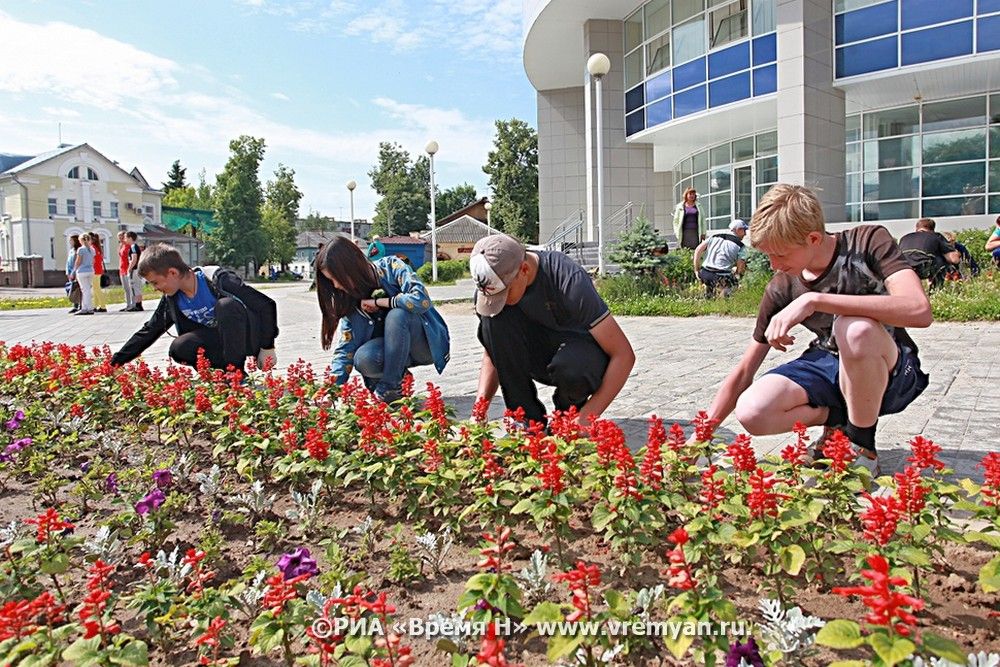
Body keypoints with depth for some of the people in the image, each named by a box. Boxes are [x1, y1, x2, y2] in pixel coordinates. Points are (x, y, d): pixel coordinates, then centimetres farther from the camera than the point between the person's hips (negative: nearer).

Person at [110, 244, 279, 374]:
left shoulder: (218, 279, -23)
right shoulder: (172, 299, -1)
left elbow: (265, 305, -22)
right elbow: (149, 331, 10)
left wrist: (267, 347, -18)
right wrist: (115, 362, 7)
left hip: (251, 335, -6)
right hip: (222, 338, 6)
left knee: (226, 305, -34)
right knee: (179, 349, -20)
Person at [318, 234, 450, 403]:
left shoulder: (391, 267, -17)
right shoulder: (348, 301, -3)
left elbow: (421, 300, -33)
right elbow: (346, 349, -5)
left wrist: (378, 302, -21)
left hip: (429, 343, -4)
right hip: (398, 350, 4)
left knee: (397, 315, -33)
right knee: (363, 359, -29)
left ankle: (391, 386, -18)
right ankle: (398, 374, 3)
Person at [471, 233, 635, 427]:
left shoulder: (569, 280, -29)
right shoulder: (489, 286, -15)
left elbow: (624, 355, -26)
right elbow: (492, 352, 0)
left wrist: (587, 416, -31)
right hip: (539, 359, 4)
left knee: (571, 368, -40)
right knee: (494, 318, -25)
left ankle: (571, 411, -2)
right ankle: (528, 418, -13)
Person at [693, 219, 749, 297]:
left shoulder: (715, 237, 16)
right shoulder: (741, 246, 5)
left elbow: (698, 250, 7)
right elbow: (740, 267, -6)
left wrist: (697, 269, 11)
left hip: (704, 274, 6)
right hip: (721, 278, -6)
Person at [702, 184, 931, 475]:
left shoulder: (868, 242, -17)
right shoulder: (782, 289, -9)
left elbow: (919, 310, -36)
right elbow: (743, 372, -4)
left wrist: (815, 300, -40)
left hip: (893, 373, -3)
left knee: (856, 329, -38)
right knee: (750, 412, -25)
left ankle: (862, 447, -14)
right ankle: (838, 418, 4)